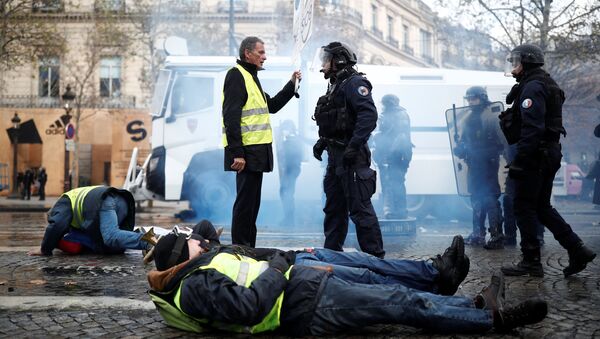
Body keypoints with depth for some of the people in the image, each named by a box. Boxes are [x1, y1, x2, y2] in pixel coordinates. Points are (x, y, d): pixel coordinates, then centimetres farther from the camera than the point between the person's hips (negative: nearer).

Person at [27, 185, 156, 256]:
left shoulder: (64, 201, 21)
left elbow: (56, 225, 4)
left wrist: (45, 249, 13)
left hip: (104, 203, -8)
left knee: (111, 237, -27)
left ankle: (145, 240, -48)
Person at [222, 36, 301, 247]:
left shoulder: (251, 77, 22)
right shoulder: (236, 75, -9)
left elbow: (272, 106, 29)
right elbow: (231, 117, -18)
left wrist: (292, 85, 20)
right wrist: (237, 153, -23)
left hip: (257, 150, 10)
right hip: (246, 151, -10)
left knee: (252, 201, 14)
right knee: (245, 201, -7)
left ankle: (248, 248, 22)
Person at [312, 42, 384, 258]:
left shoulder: (354, 83, -11)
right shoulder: (335, 86, 20)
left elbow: (369, 115, -24)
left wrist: (354, 146, -28)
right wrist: (322, 142, 16)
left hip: (351, 158, -10)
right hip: (335, 157, 10)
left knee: (360, 208, -8)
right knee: (333, 207, 16)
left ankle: (375, 255, -1)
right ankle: (331, 251, 26)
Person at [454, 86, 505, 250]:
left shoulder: (491, 117, -10)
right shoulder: (469, 119, 14)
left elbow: (500, 143, -14)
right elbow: (464, 140, 21)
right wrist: (460, 149, 3)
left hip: (488, 164, -8)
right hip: (474, 165, 8)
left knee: (490, 199, -10)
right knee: (476, 199, 15)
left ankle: (497, 236, -7)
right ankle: (478, 234, 25)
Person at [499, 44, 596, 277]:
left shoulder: (532, 87, -13)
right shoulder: (545, 84, 20)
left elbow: (532, 128, -23)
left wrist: (520, 160, -24)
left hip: (535, 155, -10)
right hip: (549, 155, 10)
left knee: (524, 207, -2)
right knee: (542, 208, 15)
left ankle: (531, 262, 2)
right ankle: (577, 251, 13)